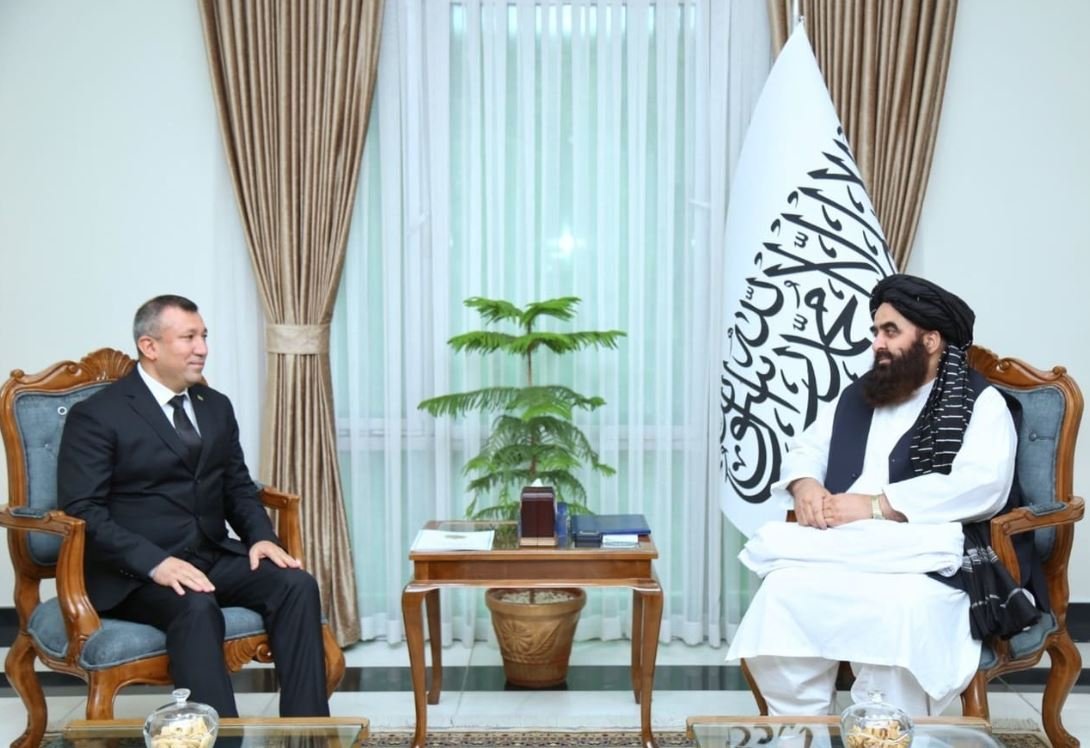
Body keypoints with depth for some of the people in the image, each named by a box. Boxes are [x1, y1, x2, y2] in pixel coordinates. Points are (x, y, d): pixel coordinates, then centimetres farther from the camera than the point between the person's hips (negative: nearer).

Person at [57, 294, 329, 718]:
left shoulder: (216, 406, 14)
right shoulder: (96, 415, -6)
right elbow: (83, 511, -14)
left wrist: (261, 536, -4)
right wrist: (155, 562, -27)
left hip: (214, 556, 6)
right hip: (133, 572, -6)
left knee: (296, 584, -20)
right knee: (197, 608, -36)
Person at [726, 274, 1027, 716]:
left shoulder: (981, 402, 4)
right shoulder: (856, 396, 24)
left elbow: (982, 486, -12)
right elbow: (807, 449, 25)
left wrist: (875, 505, -17)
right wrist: (804, 484, -1)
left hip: (926, 564, -4)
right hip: (840, 557, 5)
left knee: (900, 613, -37)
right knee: (783, 591, -26)